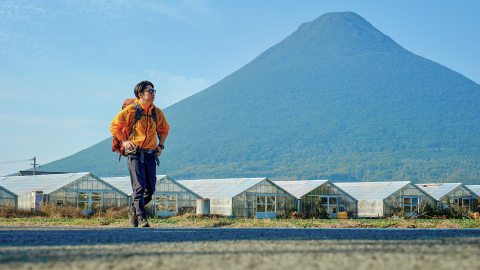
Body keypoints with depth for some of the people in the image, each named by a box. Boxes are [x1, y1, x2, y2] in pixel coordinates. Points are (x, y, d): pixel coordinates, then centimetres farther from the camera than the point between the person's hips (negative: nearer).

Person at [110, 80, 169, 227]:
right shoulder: (131, 110, -5)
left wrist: (161, 145, 15)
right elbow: (115, 126, 3)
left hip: (150, 155, 5)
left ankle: (133, 209, 26)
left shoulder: (157, 112, 10)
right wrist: (124, 141, -6)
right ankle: (141, 219, -12)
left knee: (150, 189, 3)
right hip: (135, 153, -5)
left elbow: (164, 129, 28)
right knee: (139, 187, -13)